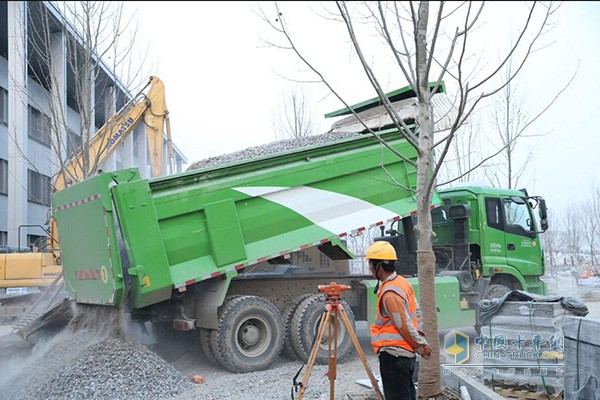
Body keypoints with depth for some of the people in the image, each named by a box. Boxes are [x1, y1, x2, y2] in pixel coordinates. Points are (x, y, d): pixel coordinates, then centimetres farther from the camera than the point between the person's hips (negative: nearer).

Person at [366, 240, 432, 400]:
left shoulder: (389, 293, -22)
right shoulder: (402, 282, 7)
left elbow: (405, 326, -21)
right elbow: (417, 312, 14)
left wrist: (419, 346, -8)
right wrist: (421, 341, 11)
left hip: (393, 354, -10)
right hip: (407, 352, 10)